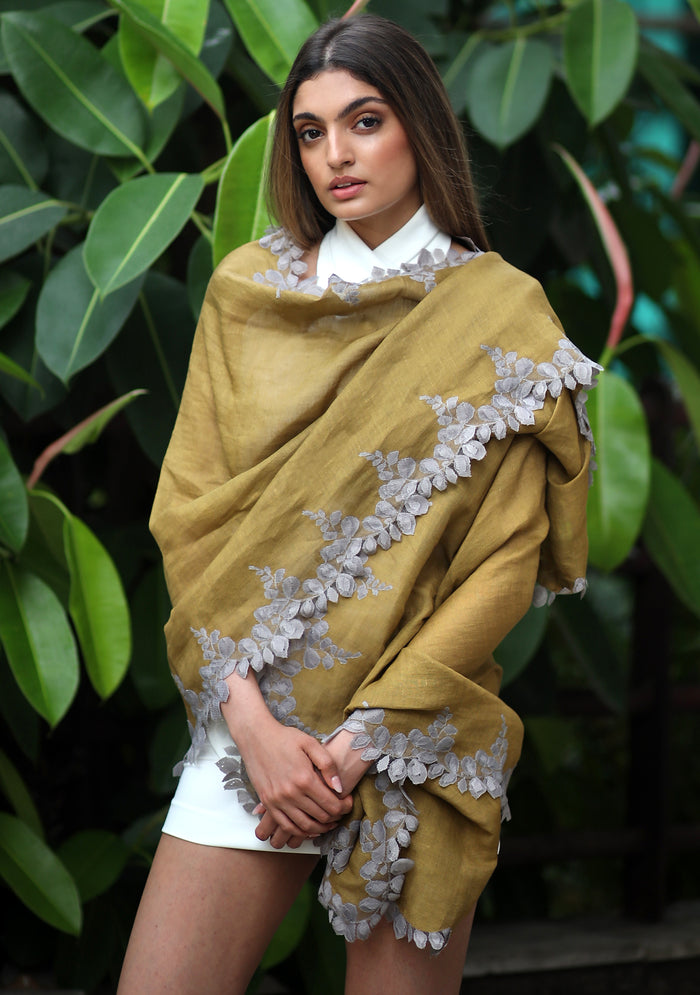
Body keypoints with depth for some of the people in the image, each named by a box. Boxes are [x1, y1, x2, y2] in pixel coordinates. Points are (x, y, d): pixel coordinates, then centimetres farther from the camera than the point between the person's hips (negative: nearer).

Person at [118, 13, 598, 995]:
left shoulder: (502, 315, 0)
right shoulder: (248, 290, 7)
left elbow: (507, 557, -4)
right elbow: (190, 509, 3)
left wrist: (364, 738, -13)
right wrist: (251, 718, -10)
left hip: (421, 732, -2)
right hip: (251, 713, 2)